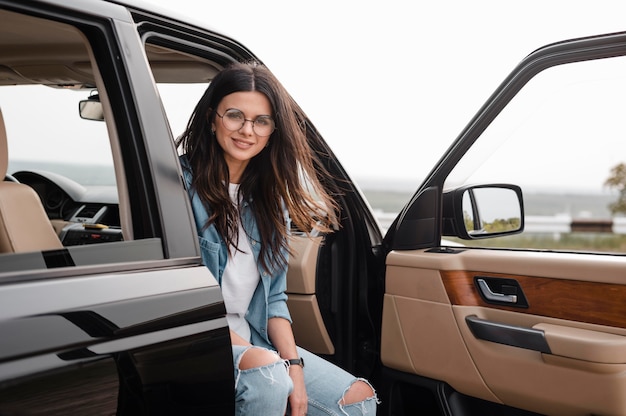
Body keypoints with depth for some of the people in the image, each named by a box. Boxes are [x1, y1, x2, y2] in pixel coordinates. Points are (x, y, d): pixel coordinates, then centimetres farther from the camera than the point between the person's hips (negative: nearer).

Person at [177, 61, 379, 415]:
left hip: (255, 337, 6)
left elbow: (273, 296, 8)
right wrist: (252, 356, -22)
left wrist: (293, 363, -7)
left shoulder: (270, 198, 7)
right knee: (267, 375, -34)